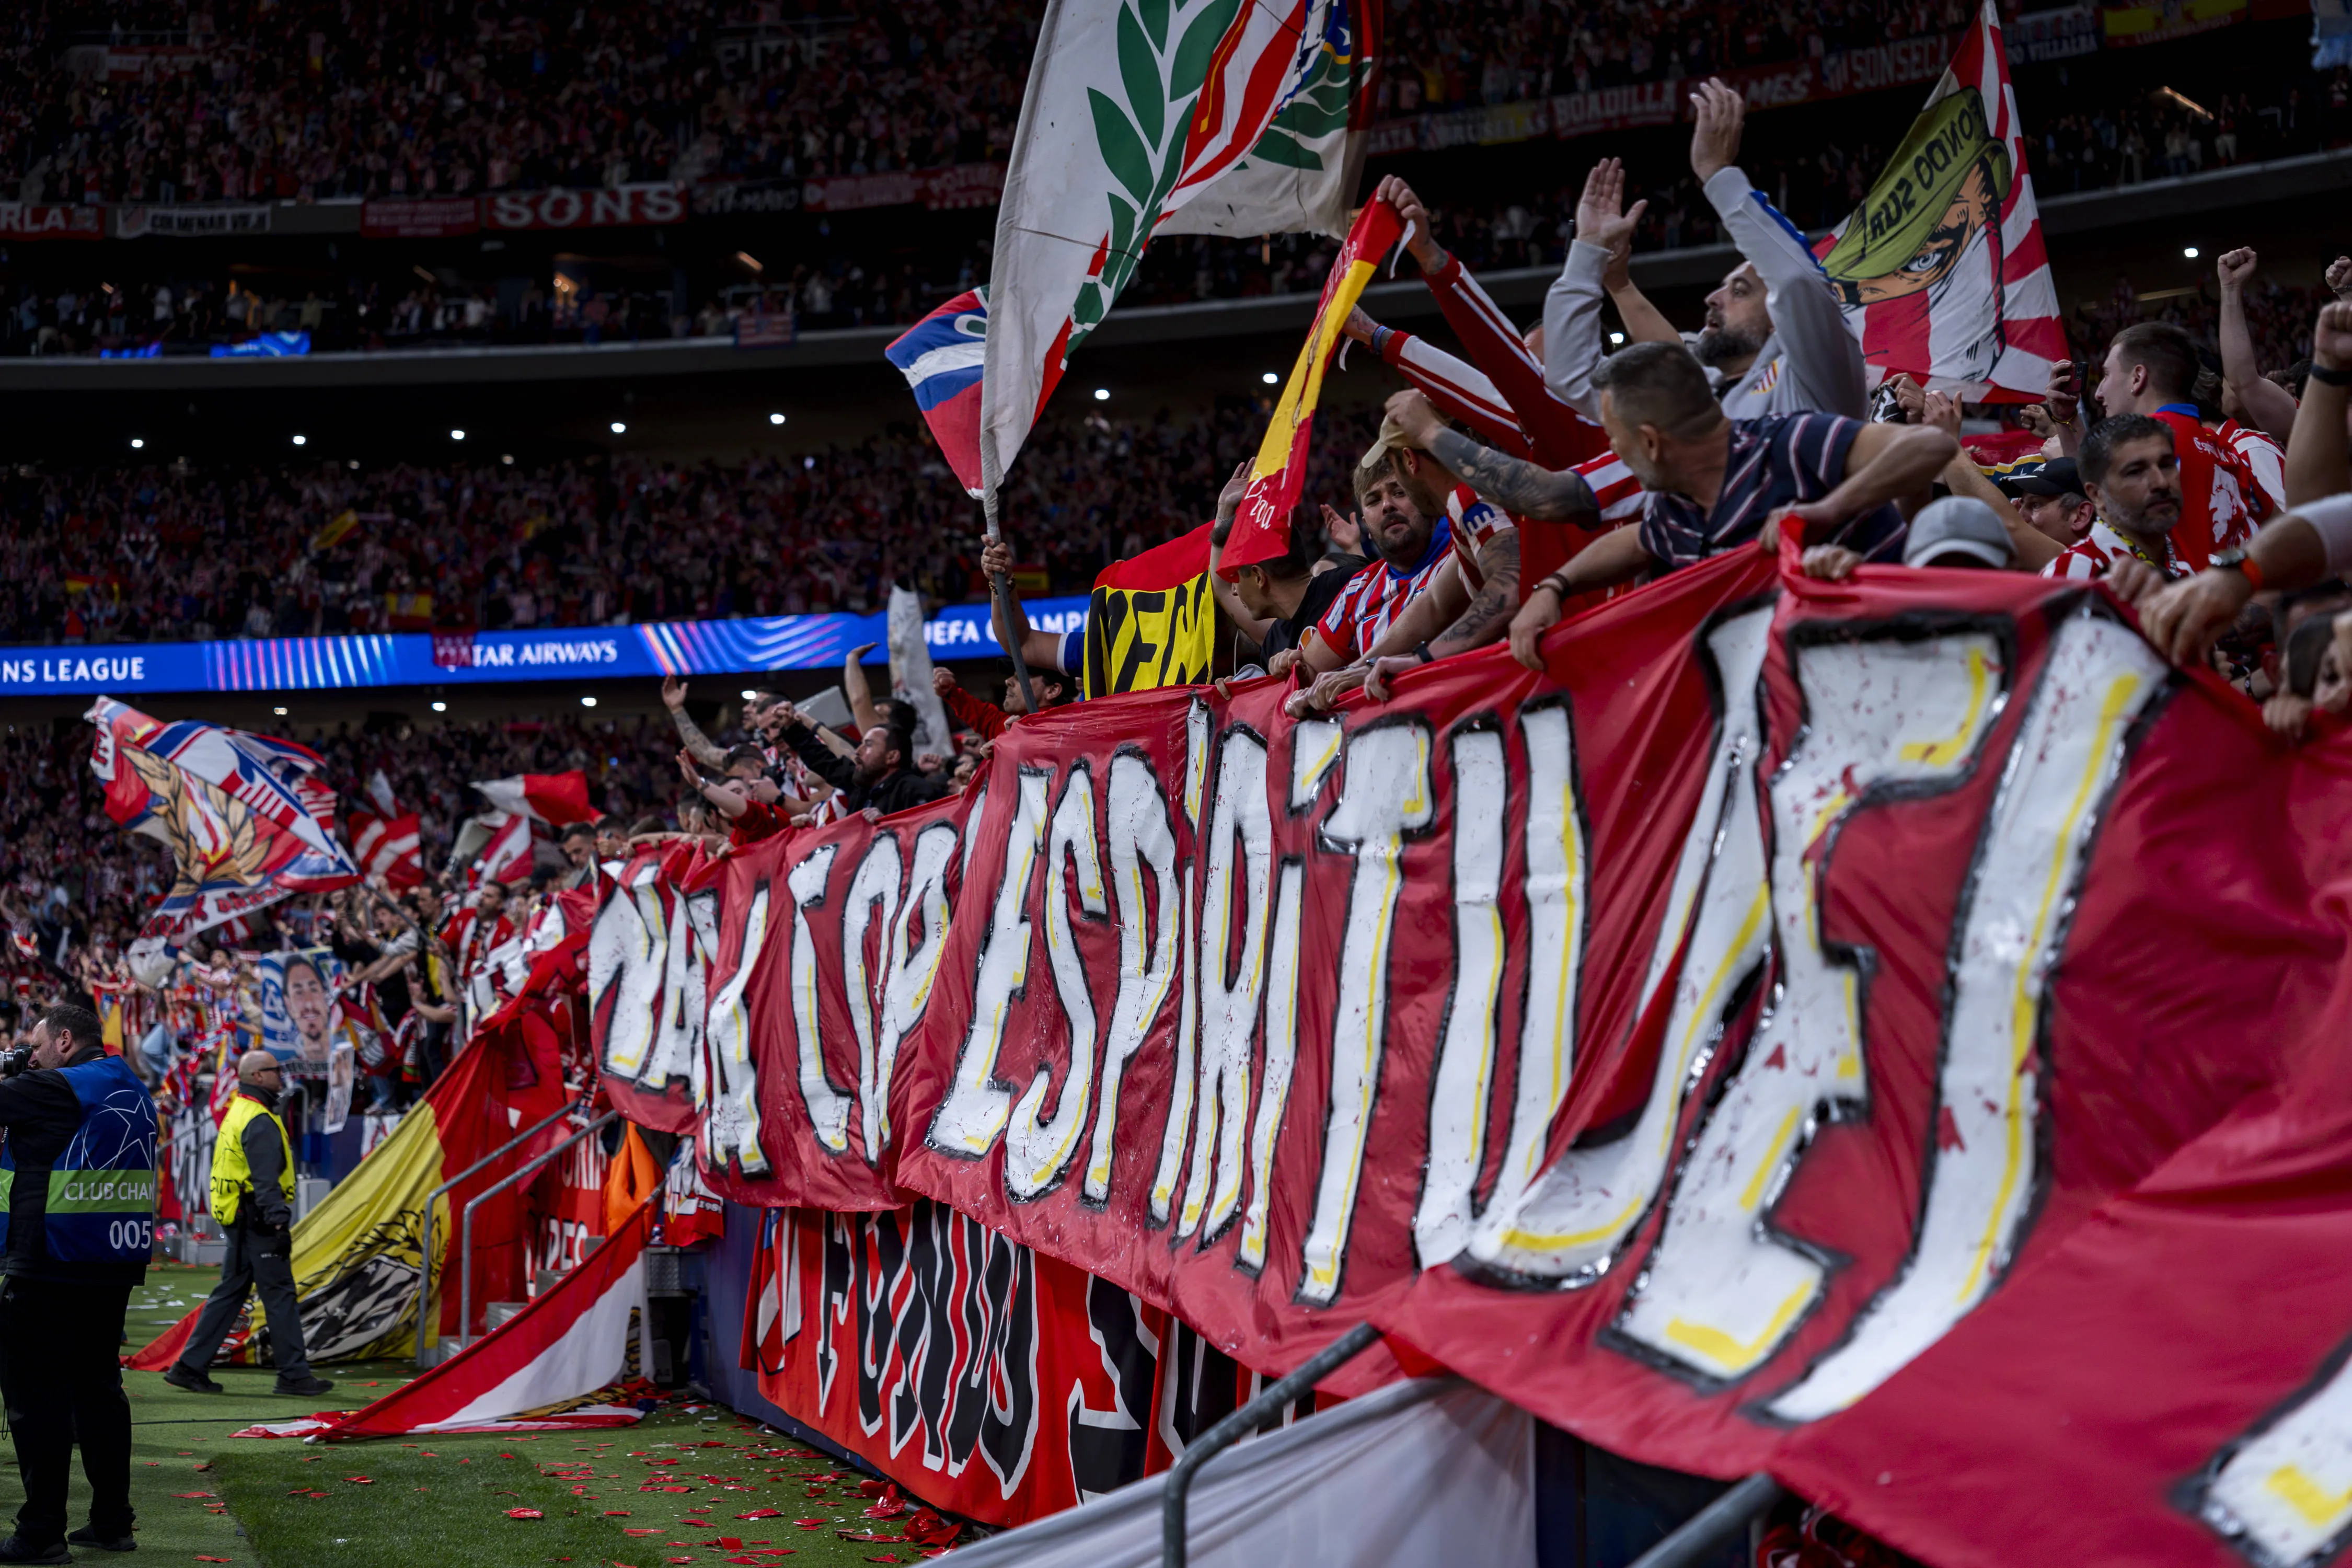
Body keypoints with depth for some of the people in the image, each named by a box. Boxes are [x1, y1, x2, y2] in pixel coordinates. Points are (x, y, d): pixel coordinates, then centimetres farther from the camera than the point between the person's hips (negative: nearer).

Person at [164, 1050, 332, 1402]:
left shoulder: (236, 1112, 17)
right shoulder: (259, 1122, -16)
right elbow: (265, 1180, -22)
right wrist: (280, 1224, -24)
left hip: (238, 1218, 10)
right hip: (258, 1220, -10)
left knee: (230, 1292, 12)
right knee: (280, 1294, -4)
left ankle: (190, 1367, 12)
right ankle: (294, 1374, -1)